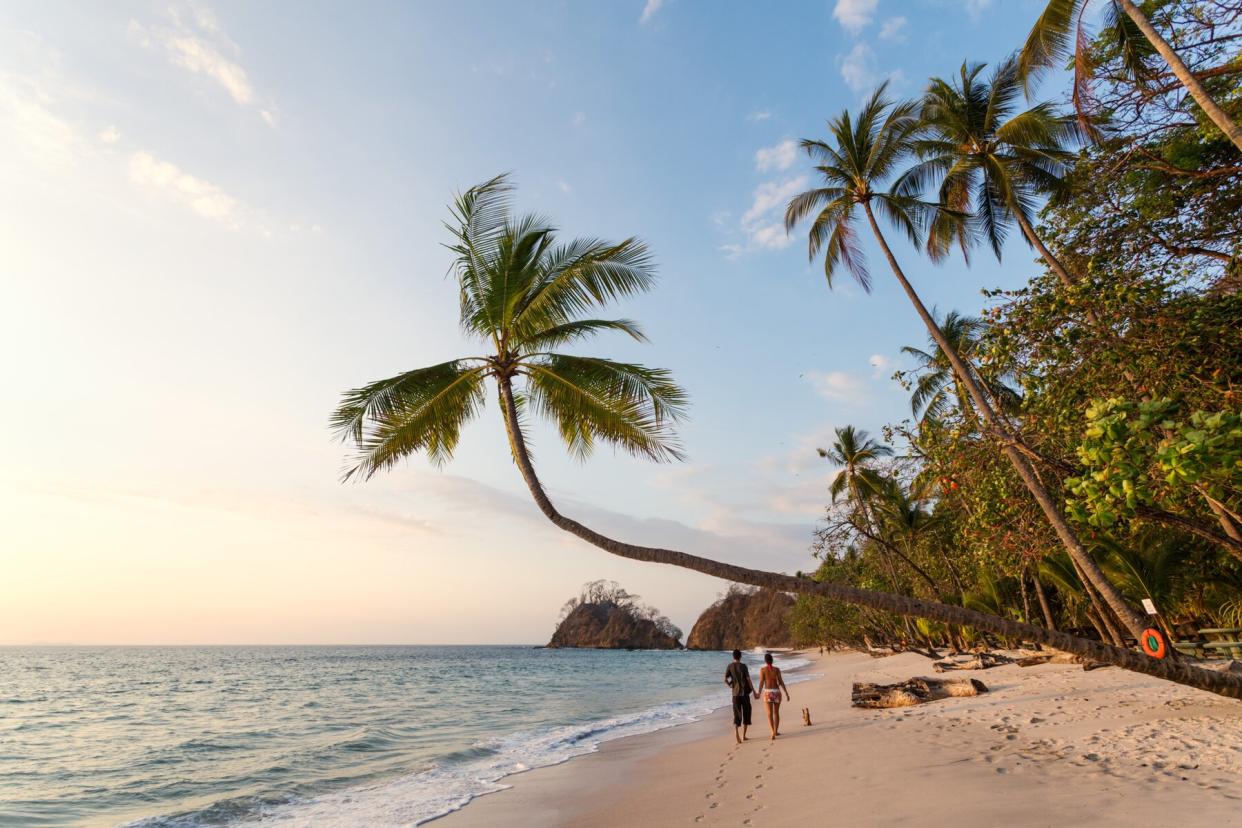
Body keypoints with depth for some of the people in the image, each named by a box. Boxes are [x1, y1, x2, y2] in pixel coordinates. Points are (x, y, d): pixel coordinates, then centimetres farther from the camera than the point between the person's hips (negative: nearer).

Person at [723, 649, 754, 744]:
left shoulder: (729, 666, 1)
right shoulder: (744, 666, -5)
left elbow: (725, 680, -5)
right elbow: (748, 680, -8)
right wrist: (754, 692, -1)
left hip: (735, 693, 2)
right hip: (745, 693, -1)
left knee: (737, 714, 6)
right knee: (746, 714, 13)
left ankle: (736, 731, -19)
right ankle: (743, 736, 15)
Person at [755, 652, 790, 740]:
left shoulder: (762, 669, -2)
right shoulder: (777, 669, 1)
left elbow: (761, 683, -7)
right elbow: (781, 682, -2)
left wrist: (759, 693, -1)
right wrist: (786, 693, 3)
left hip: (767, 692, -2)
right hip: (776, 692, 2)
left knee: (770, 714, 0)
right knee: (776, 713, 18)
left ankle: (773, 732, -16)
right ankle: (776, 731, 24)